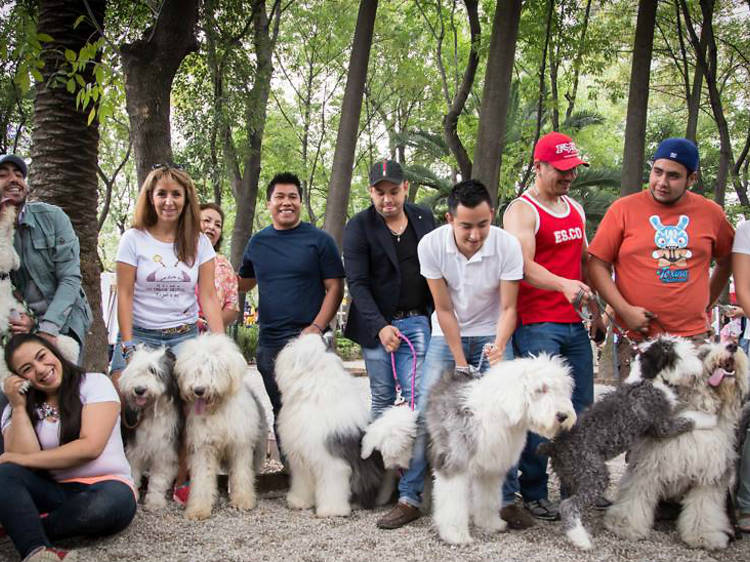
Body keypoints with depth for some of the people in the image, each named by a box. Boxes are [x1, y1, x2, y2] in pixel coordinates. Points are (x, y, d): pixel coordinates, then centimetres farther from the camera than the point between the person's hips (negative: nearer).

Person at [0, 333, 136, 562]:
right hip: (52, 490, 3)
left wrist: (24, 459, -8)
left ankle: (21, 528, -21)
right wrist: (19, 407, -7)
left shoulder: (95, 383, 0)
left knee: (114, 502, -38)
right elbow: (23, 458, -6)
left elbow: (91, 447, -12)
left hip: (106, 484, -3)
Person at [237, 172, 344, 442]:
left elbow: (335, 288, -3)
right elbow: (243, 282, 24)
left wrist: (316, 327, -15)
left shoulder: (319, 240, 0)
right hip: (268, 342, 5)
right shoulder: (257, 242, 12)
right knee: (280, 412, 12)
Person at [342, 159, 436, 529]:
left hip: (416, 322, 1)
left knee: (417, 398, -8)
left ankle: (409, 494, -9)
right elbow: (357, 283, -7)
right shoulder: (359, 227, -2)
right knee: (382, 400, 6)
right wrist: (380, 327, -17)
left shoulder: (424, 219, 8)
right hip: (376, 325, -1)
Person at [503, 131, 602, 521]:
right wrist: (564, 284, -36)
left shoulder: (575, 209, 18)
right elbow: (525, 266, -21)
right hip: (536, 325, -7)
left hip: (574, 325, 8)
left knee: (582, 409, 11)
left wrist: (596, 310, 19)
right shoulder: (521, 211, -7)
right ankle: (532, 493, 6)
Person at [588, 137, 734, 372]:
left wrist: (706, 301, 17)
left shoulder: (710, 213, 9)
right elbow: (598, 266, -1)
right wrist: (625, 310, -10)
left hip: (694, 336, 2)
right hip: (637, 338, -2)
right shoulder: (624, 209, 1)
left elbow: (727, 259, 26)